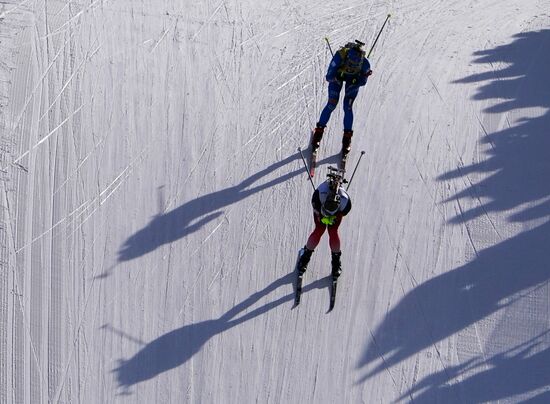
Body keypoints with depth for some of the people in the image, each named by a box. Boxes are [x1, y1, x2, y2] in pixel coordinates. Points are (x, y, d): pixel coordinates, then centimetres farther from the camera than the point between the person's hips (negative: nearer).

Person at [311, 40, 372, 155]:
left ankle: (347, 137, 8)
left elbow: (362, 82, -16)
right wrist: (336, 78, -43)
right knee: (332, 104, -7)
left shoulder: (364, 63, -36)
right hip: (337, 75, 0)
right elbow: (329, 77, -31)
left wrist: (365, 76, -32)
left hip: (354, 79, 0)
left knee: (347, 107, -8)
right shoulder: (340, 56, -40)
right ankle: (319, 130, 13)